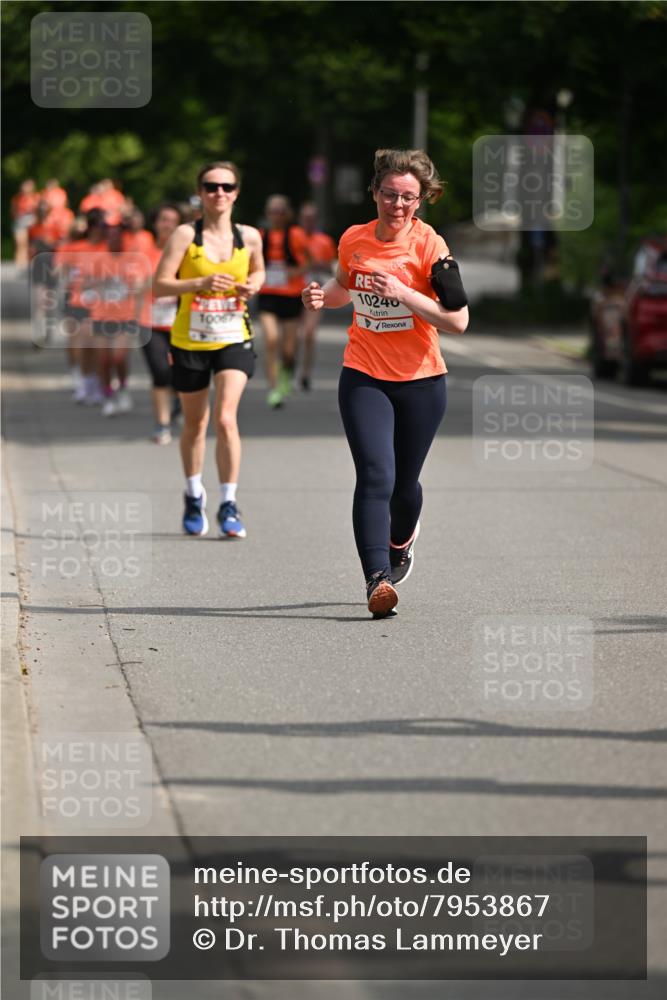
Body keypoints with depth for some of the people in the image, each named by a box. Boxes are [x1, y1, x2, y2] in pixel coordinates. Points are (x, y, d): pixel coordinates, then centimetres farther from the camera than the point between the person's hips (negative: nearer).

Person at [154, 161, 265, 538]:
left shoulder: (249, 237, 0)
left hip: (234, 340, 0)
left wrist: (254, 285, -3)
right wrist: (201, 283, -24)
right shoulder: (186, 235, -8)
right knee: (195, 423, 14)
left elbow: (258, 271, 20)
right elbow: (160, 285, -11)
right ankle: (194, 497, 36)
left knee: (226, 418, -16)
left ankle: (229, 504, -9)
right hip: (190, 341, 0)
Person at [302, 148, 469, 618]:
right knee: (376, 476, -17)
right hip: (364, 378, 1)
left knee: (404, 482, 12)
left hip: (420, 381, -1)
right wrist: (322, 296, 1)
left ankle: (400, 543, 45)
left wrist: (404, 293, -26)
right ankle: (378, 580, -21)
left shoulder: (429, 245, -12)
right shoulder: (353, 240, 0)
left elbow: (458, 320, -16)